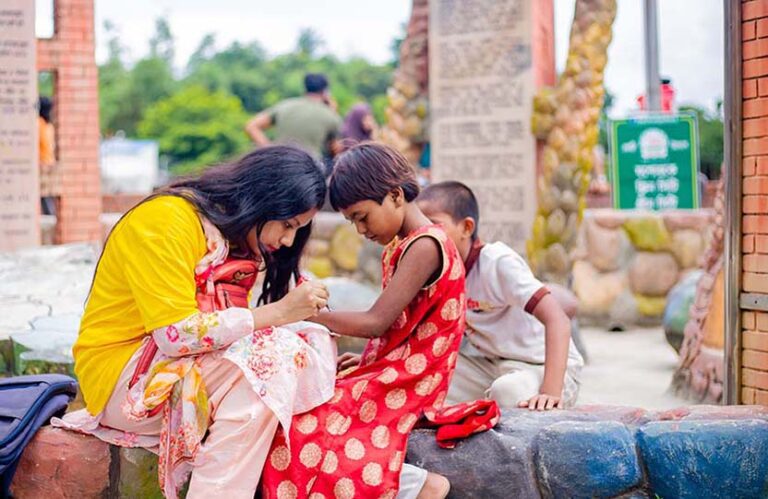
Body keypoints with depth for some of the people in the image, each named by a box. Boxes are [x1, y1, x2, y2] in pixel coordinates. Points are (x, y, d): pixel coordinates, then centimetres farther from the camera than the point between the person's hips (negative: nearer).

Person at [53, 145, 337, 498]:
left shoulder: (234, 232, 7)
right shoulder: (164, 221, -19)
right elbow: (178, 334, -26)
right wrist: (278, 313, -25)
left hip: (187, 364, 8)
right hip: (121, 373, -8)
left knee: (310, 346, -10)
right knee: (265, 361, -28)